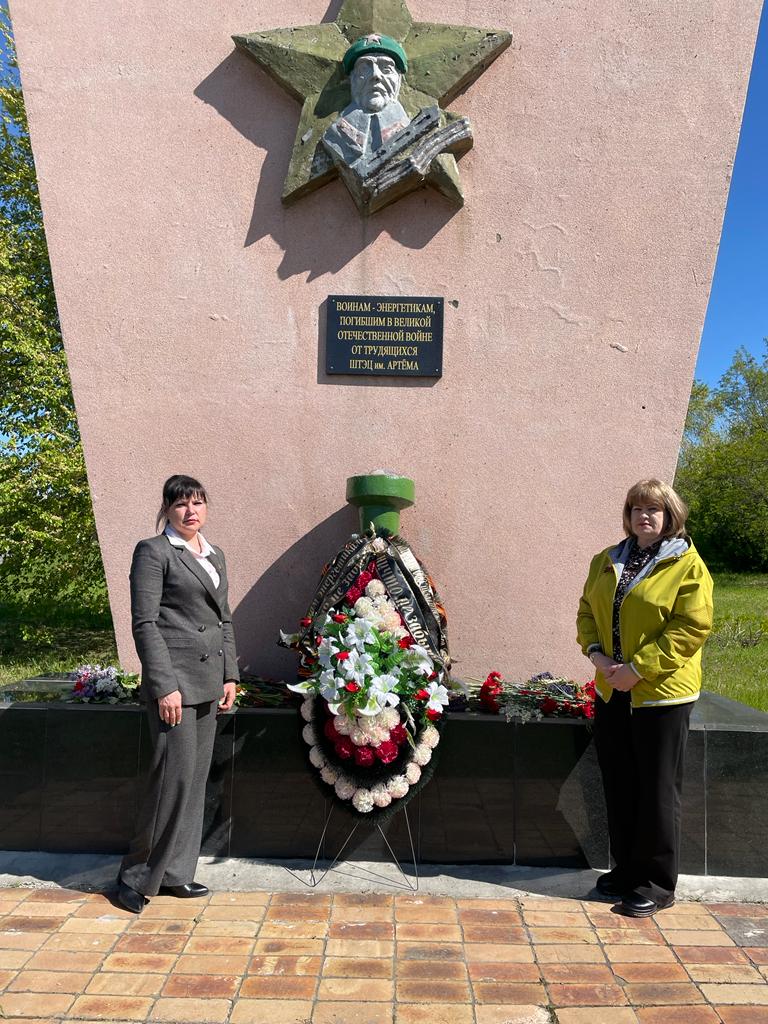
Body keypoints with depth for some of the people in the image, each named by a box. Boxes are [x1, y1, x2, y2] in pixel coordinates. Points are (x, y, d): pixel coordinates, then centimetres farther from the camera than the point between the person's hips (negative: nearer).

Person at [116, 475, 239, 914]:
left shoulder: (215, 555, 15)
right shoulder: (153, 552, -6)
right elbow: (144, 623, -12)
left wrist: (230, 674, 10)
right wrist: (164, 686, -16)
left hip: (208, 682, 7)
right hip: (174, 679, -7)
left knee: (196, 779, 12)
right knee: (175, 776, -4)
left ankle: (175, 873, 25)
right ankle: (138, 875, 14)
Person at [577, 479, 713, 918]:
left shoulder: (687, 565, -9)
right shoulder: (607, 561, 9)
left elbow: (693, 627, -16)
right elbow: (587, 610, 12)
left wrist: (639, 669, -20)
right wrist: (595, 652, -7)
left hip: (661, 692, -5)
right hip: (612, 691, 6)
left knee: (657, 790, 6)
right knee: (619, 786, 15)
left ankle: (658, 882, 22)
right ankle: (627, 869, 32)